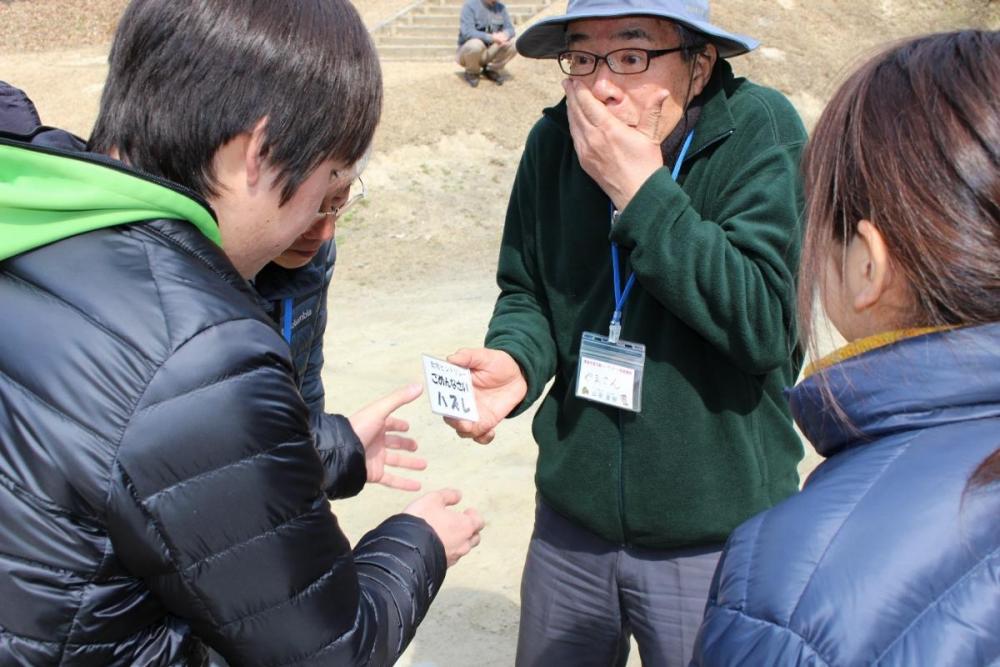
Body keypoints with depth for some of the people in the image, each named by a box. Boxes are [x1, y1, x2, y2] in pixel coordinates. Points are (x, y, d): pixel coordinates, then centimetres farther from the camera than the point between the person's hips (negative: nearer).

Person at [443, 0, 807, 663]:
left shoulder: (761, 131, -15)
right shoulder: (554, 142, -4)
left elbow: (767, 323, -24)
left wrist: (643, 189, -26)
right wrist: (515, 359, -16)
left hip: (719, 535, -3)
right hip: (572, 516, 4)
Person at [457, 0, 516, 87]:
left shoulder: (500, 7, 2)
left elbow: (510, 29, 0)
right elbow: (467, 32, -26)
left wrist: (504, 35, -26)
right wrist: (491, 37, -36)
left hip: (491, 51, 5)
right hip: (467, 51, -4)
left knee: (515, 44, -16)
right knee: (475, 44, -37)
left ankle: (491, 70, 6)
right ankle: (472, 73, -6)